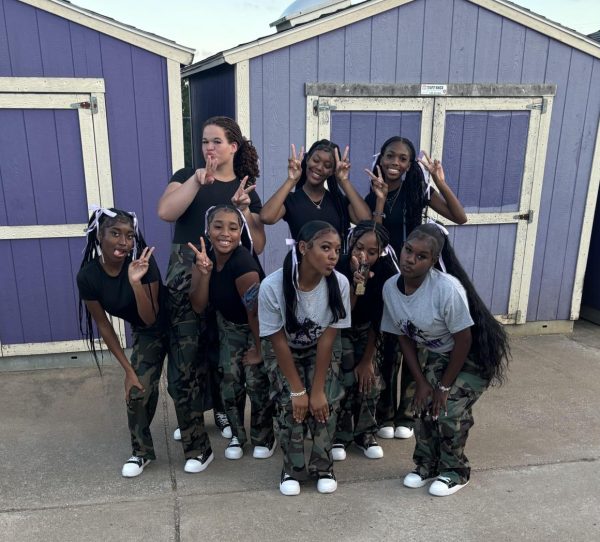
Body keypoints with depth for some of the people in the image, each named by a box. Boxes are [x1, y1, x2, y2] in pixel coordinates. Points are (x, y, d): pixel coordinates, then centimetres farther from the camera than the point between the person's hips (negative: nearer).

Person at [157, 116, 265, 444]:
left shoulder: (247, 189, 8)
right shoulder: (187, 176, 6)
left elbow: (257, 247, 1)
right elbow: (165, 212, -15)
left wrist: (244, 211, -12)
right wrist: (198, 180, -20)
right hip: (186, 275, -1)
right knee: (187, 347, 0)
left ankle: (222, 411, 28)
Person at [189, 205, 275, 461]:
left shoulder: (243, 263, -36)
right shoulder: (204, 256, -15)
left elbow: (255, 312, -27)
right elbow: (198, 306, -16)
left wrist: (258, 350, -16)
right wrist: (204, 273, -31)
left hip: (259, 327, -5)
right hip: (229, 326, 5)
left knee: (257, 382, -8)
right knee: (230, 380, 1)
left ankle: (264, 438, 18)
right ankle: (237, 435, 24)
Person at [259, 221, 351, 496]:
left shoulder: (339, 283, -30)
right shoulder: (272, 286, -34)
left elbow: (327, 339, -21)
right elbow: (278, 341, -23)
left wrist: (318, 389, -17)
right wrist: (297, 390, -18)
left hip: (321, 350, 1)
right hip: (283, 351, -1)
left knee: (325, 403, -10)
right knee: (290, 405, -12)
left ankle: (323, 467, 13)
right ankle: (293, 469, 10)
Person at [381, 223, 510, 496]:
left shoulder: (447, 288, -36)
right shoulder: (390, 288, -17)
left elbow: (464, 340, -25)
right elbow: (405, 338, -6)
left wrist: (445, 386, -16)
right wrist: (421, 382, -8)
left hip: (475, 355, -5)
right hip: (438, 355, 5)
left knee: (449, 410, -11)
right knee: (425, 404, -3)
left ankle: (455, 470, 15)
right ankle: (427, 463, 22)